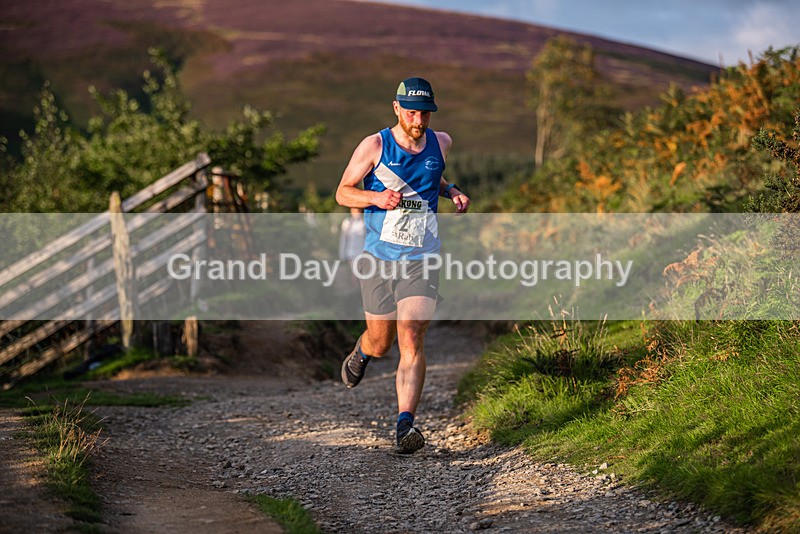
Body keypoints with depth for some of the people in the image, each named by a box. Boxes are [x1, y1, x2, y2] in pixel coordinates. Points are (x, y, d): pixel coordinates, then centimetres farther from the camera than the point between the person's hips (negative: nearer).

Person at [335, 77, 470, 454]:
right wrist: (375, 197, -19)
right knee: (381, 343, 12)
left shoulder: (440, 144, 5)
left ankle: (405, 423, -20)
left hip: (422, 260, 1)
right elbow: (343, 193, 1)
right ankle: (361, 352, 50)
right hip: (378, 260, -1)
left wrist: (452, 192, 7)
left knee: (411, 342, -15)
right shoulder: (374, 146, -6)